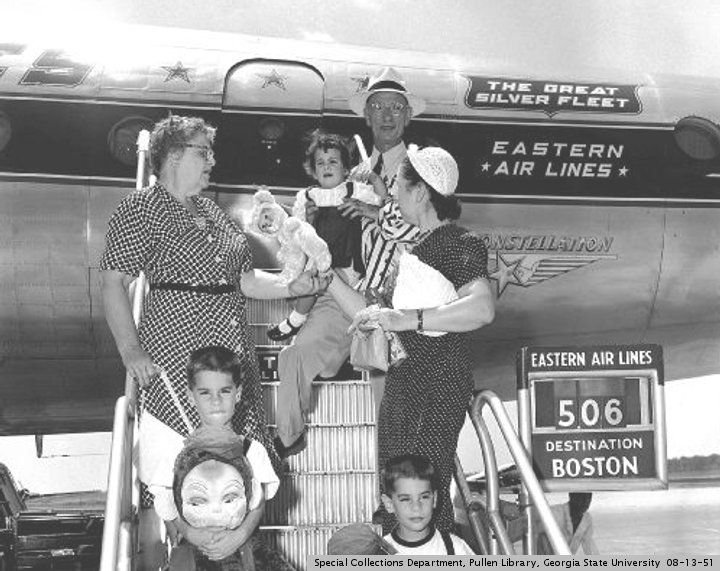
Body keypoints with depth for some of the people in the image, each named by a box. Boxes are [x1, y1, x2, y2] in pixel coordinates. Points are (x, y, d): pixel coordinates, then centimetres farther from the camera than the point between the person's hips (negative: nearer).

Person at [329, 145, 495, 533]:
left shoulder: (459, 244, -9)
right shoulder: (419, 245, 20)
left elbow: (483, 308, -29)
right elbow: (371, 318, 21)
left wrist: (407, 318, -34)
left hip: (436, 388, -10)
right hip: (404, 383, 10)